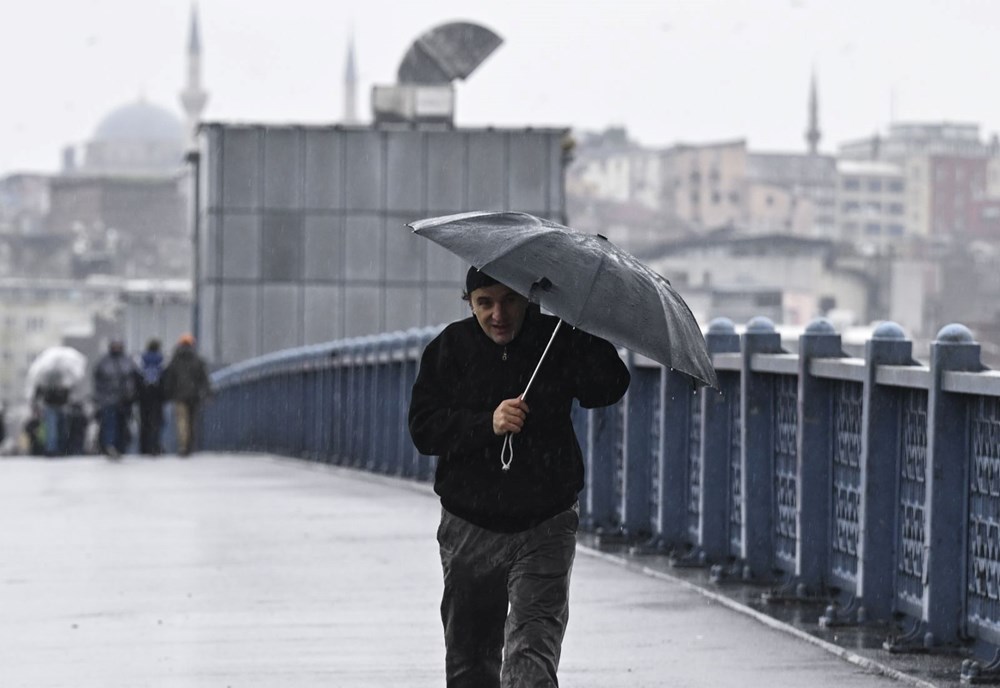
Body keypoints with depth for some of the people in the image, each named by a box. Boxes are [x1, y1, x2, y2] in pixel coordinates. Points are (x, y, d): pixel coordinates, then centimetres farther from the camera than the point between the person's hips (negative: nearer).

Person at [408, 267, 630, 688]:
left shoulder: (556, 341, -3)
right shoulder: (451, 348, 0)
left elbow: (607, 390, -18)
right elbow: (423, 427, -7)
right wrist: (487, 424, -22)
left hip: (544, 529, -2)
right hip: (470, 530, 3)